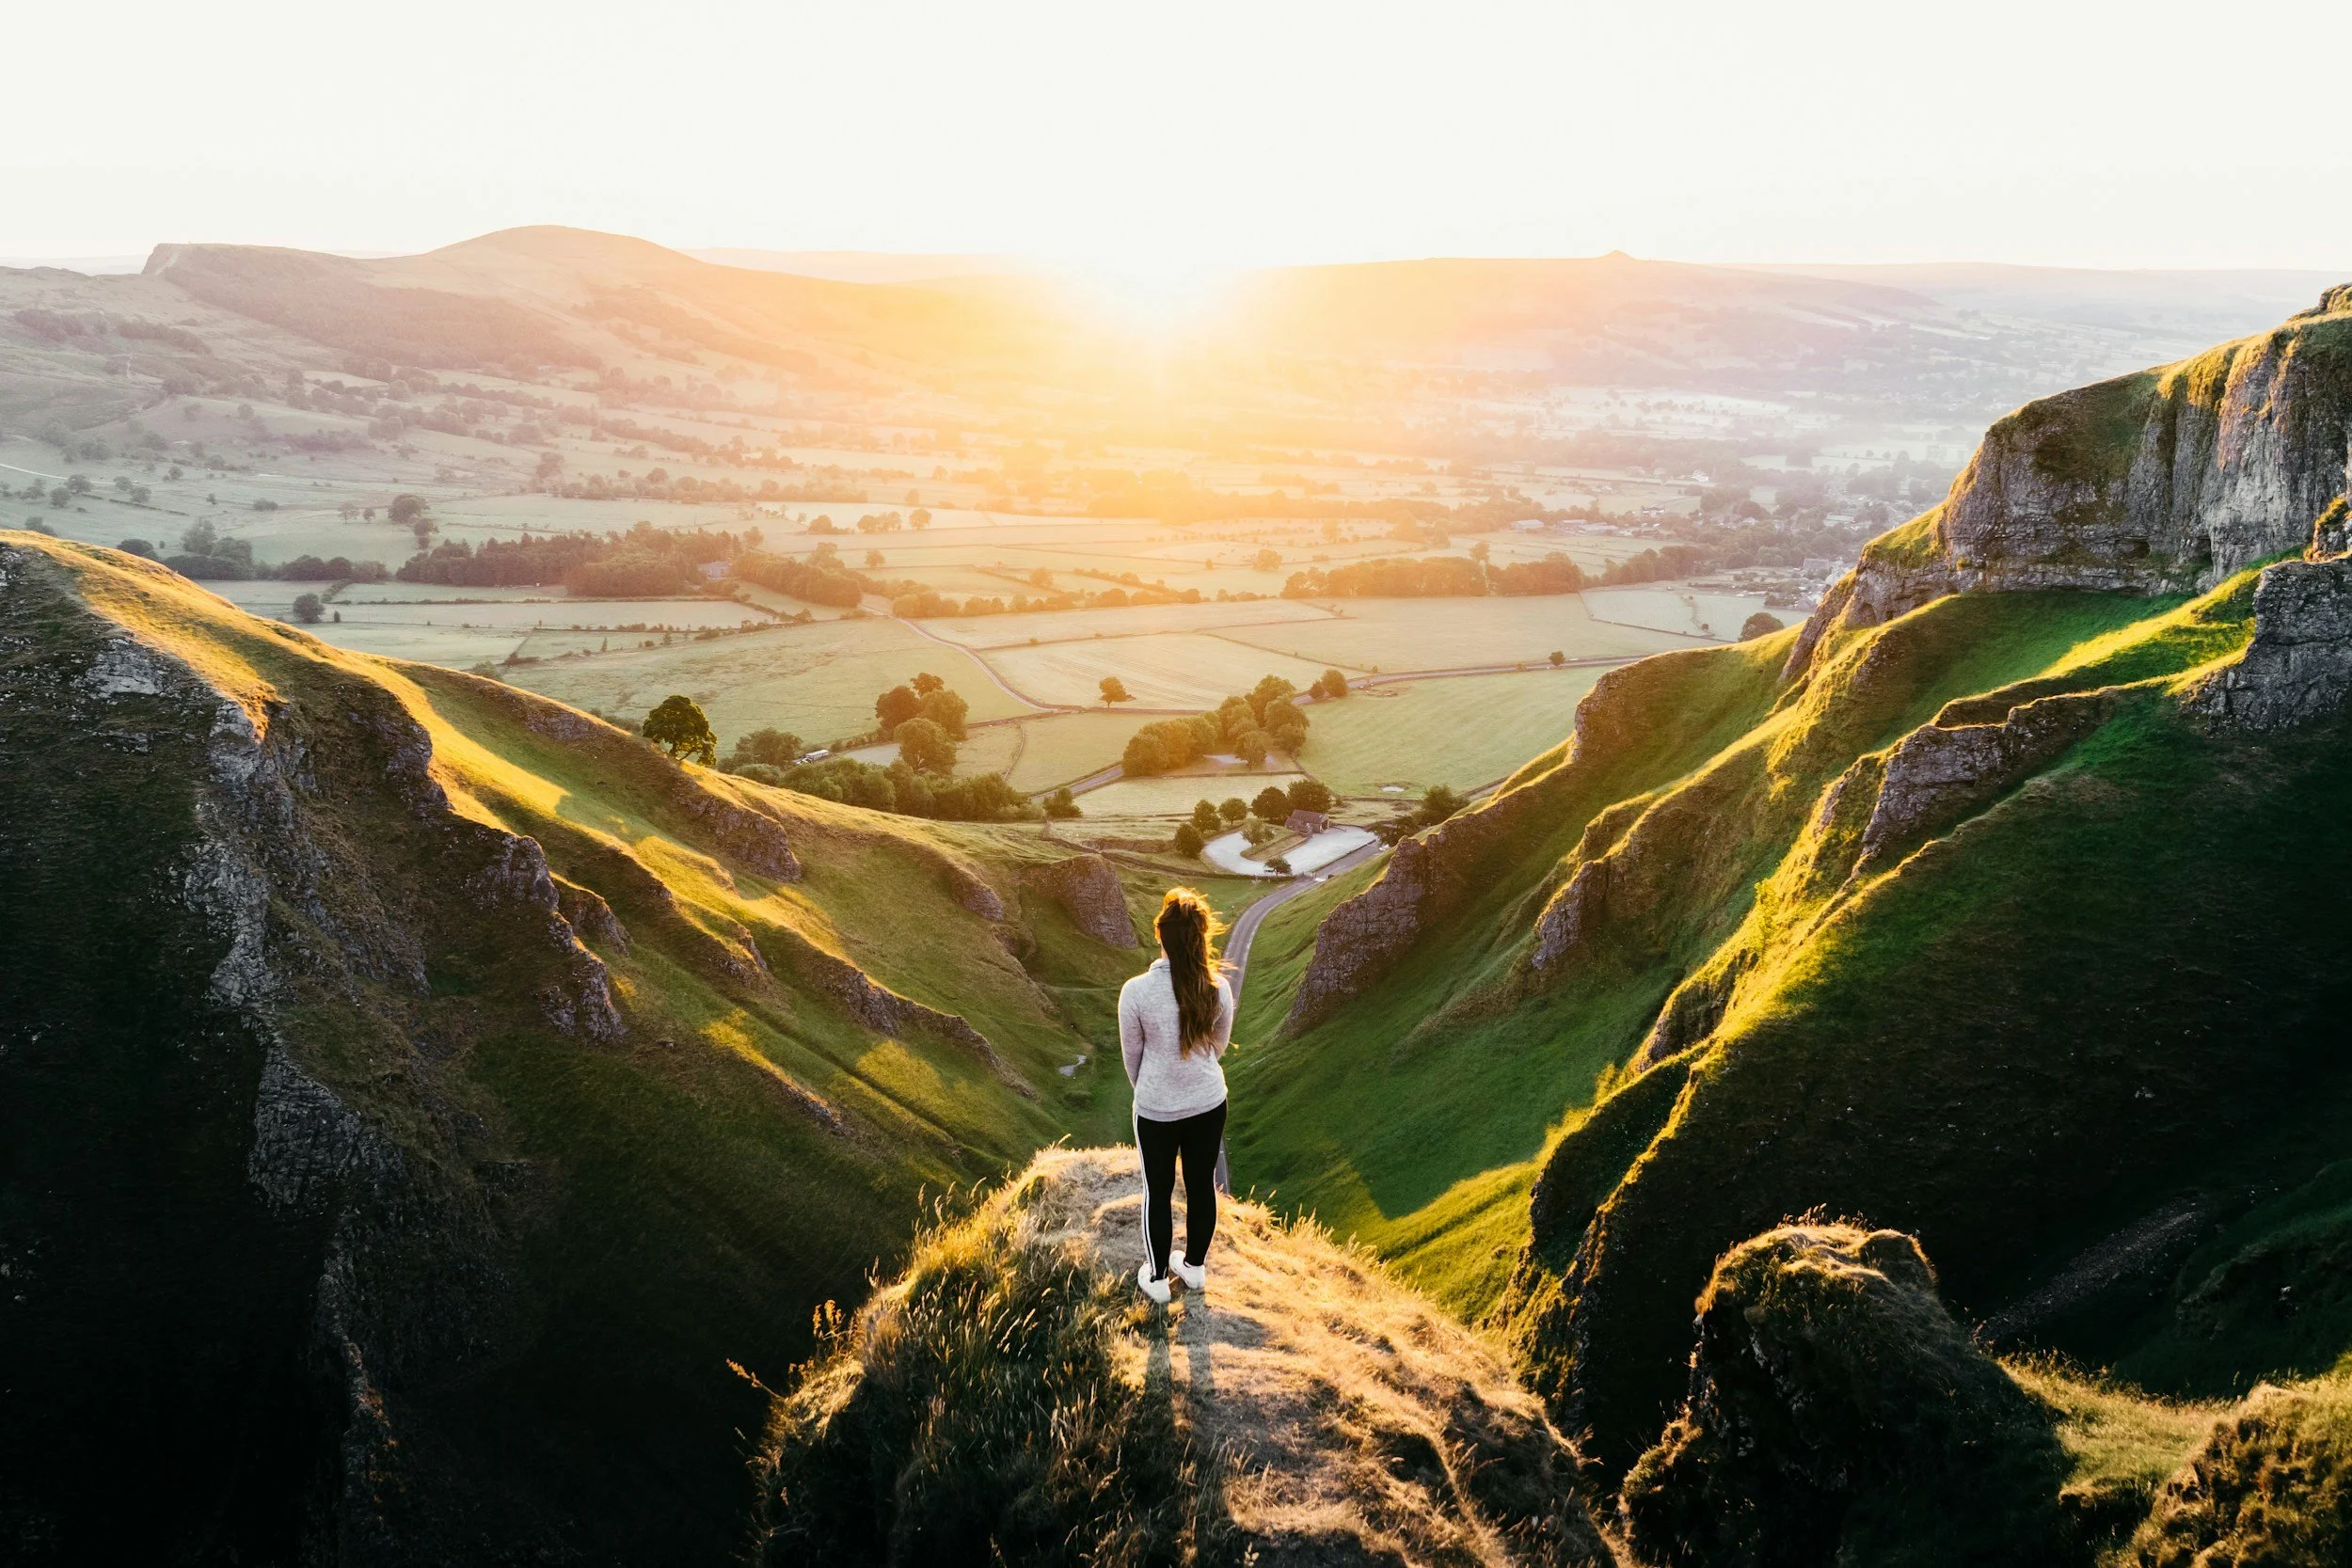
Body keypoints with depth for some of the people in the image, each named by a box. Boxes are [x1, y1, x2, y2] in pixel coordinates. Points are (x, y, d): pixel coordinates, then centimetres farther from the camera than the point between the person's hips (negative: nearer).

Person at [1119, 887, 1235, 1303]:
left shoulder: (1136, 991, -22)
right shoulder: (1218, 988, -15)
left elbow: (1132, 1054, -6)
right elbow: (1219, 1045, 3)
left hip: (1156, 1109, -2)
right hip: (1208, 1104, 2)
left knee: (1158, 1193, 17)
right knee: (1201, 1185, 21)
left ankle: (1157, 1278, 33)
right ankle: (1195, 1267, 40)